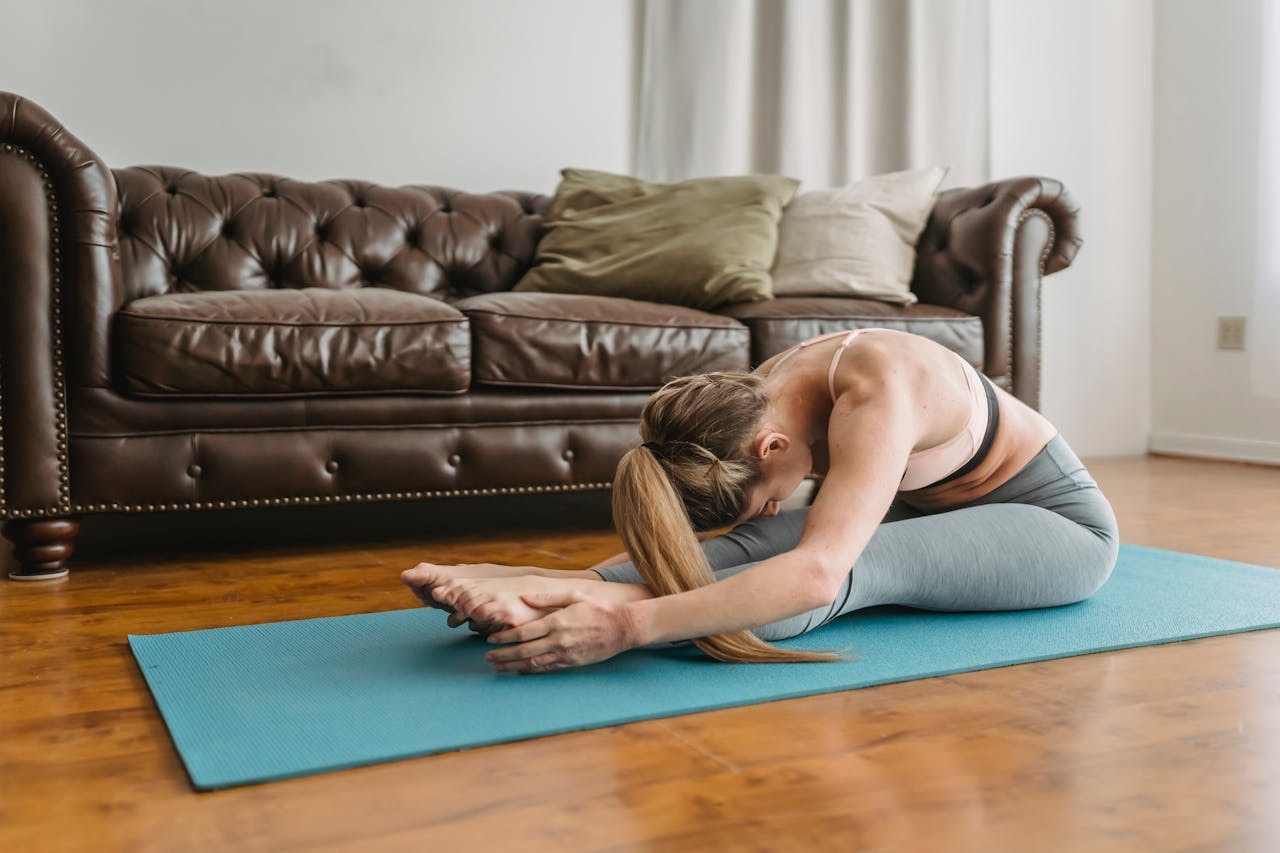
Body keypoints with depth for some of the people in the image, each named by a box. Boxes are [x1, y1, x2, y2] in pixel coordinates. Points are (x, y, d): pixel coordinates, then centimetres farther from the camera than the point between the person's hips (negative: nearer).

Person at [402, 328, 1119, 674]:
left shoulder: (877, 394, -39)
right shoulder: (757, 402, -16)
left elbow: (818, 574, -52)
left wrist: (629, 623, -61)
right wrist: (585, 584, -29)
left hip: (1061, 523, -6)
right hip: (937, 512, 6)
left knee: (868, 558, -36)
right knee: (762, 540, -23)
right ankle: (564, 589, -37)